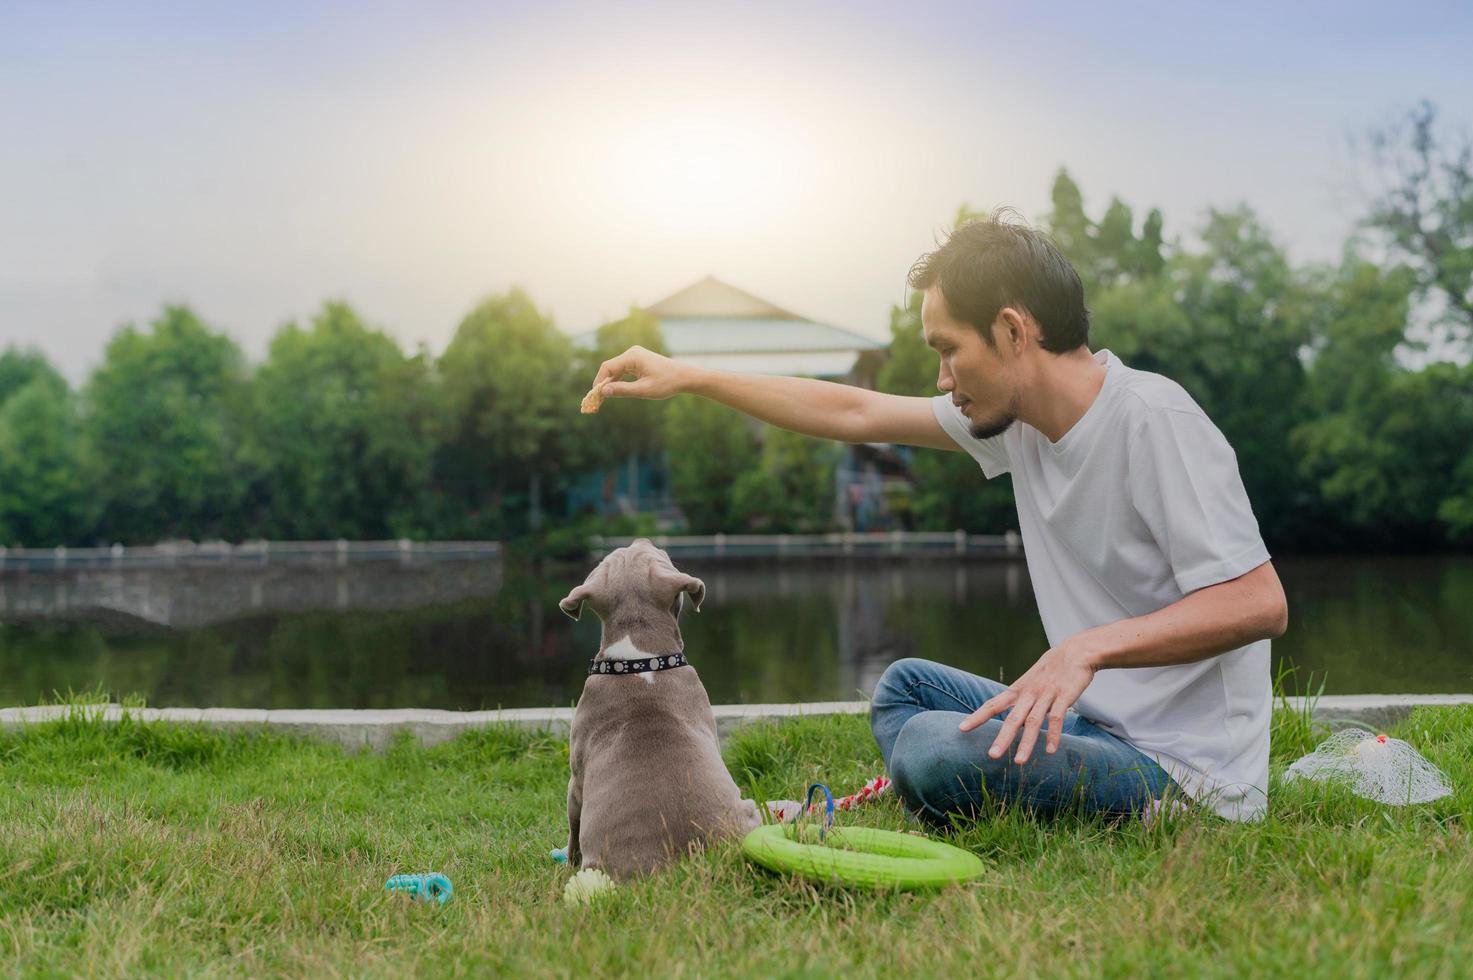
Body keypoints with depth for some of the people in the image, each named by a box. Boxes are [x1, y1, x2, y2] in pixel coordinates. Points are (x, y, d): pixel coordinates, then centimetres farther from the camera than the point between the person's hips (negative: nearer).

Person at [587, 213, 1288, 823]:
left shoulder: (1151, 420, -19)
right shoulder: (1015, 418, 6)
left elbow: (1259, 603, -25)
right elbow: (855, 413, 14)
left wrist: (1090, 646, -34)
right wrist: (686, 378, 16)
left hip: (1191, 774, -9)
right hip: (1103, 724, 9)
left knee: (933, 750, -26)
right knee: (905, 686, 22)